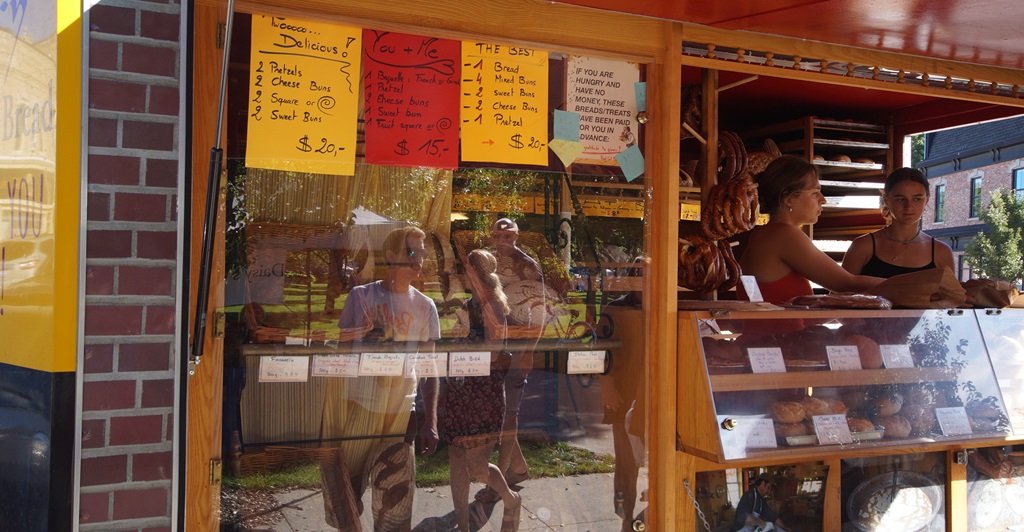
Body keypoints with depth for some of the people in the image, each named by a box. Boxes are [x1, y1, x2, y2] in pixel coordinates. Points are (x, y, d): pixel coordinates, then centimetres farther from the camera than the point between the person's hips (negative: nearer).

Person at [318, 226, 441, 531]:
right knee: (347, 493, 9)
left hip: (399, 414, 1)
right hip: (356, 407, -1)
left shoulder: (424, 307, 5)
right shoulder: (360, 296, 0)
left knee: (395, 504, 0)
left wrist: (430, 423, -2)